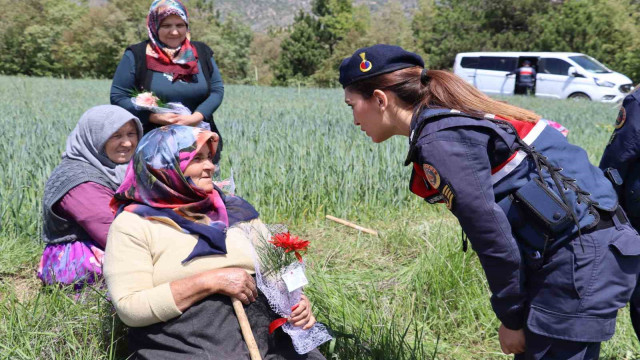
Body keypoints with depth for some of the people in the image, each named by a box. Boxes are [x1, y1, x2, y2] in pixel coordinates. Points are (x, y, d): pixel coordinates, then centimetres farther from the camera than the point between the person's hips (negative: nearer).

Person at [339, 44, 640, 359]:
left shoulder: (440, 140, -17)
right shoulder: (452, 118, 10)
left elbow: (490, 233, -19)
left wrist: (511, 318, -6)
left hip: (580, 258, -9)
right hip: (580, 249, 9)